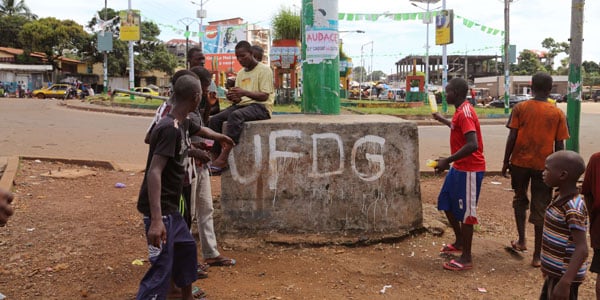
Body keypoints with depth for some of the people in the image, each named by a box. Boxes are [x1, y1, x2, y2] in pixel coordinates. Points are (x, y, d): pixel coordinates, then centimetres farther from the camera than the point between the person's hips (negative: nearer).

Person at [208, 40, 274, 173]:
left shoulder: (264, 70, -2)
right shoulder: (241, 73, 20)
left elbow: (264, 96, -12)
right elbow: (239, 98, 18)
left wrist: (244, 92, -24)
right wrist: (232, 97, -6)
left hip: (261, 107, -7)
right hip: (242, 105, 7)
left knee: (236, 115, -37)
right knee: (214, 120, -16)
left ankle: (223, 158, -36)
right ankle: (215, 156, -18)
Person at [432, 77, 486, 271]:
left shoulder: (465, 112, -21)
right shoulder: (461, 111, 10)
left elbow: (473, 145, -31)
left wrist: (447, 160, -28)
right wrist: (442, 120, 41)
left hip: (469, 170, -10)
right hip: (459, 167, 10)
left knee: (465, 212, -2)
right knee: (446, 203, 19)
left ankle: (466, 258, 10)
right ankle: (459, 242, 35)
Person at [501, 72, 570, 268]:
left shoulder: (520, 108, -3)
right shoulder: (557, 113, -1)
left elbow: (512, 138, -6)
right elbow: (559, 146, 0)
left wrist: (506, 162, 3)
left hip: (520, 162, 0)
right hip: (544, 165, 0)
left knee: (520, 200, 22)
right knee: (540, 209, 5)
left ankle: (521, 241, 22)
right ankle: (537, 255, 9)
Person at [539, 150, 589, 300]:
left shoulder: (573, 209, -25)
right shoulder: (561, 199, 3)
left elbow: (582, 249, -28)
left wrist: (565, 283, -32)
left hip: (564, 275, -9)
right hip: (554, 272, 9)